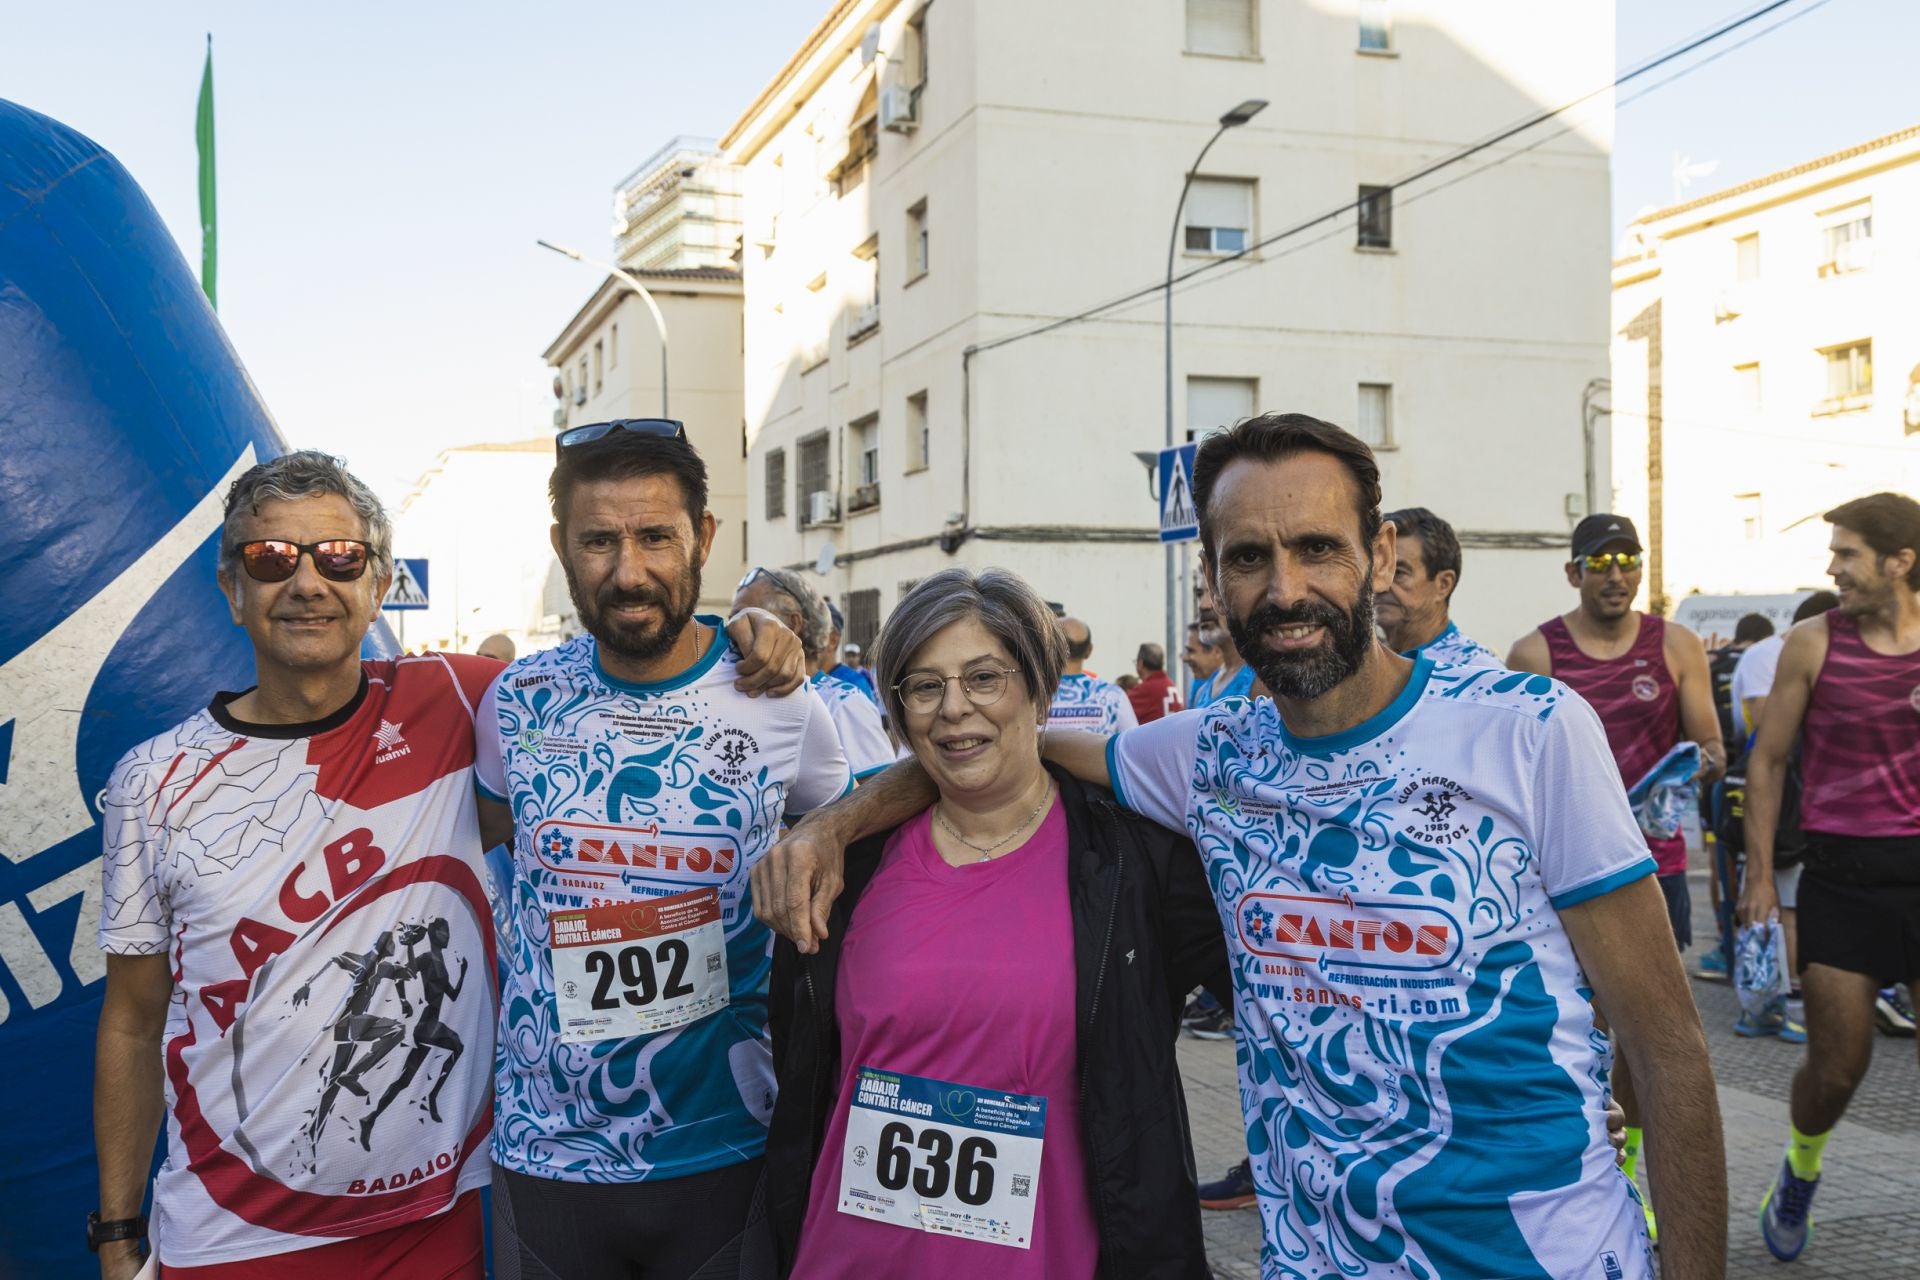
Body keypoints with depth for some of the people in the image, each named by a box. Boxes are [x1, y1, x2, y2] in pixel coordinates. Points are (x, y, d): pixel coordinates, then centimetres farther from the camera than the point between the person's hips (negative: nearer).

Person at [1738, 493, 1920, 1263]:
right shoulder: (1814, 643, -1)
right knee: (1837, 1065, 3)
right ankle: (1798, 1174, 33)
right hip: (1840, 874, -1)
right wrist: (1759, 874, 2)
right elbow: (1768, 760, 5)